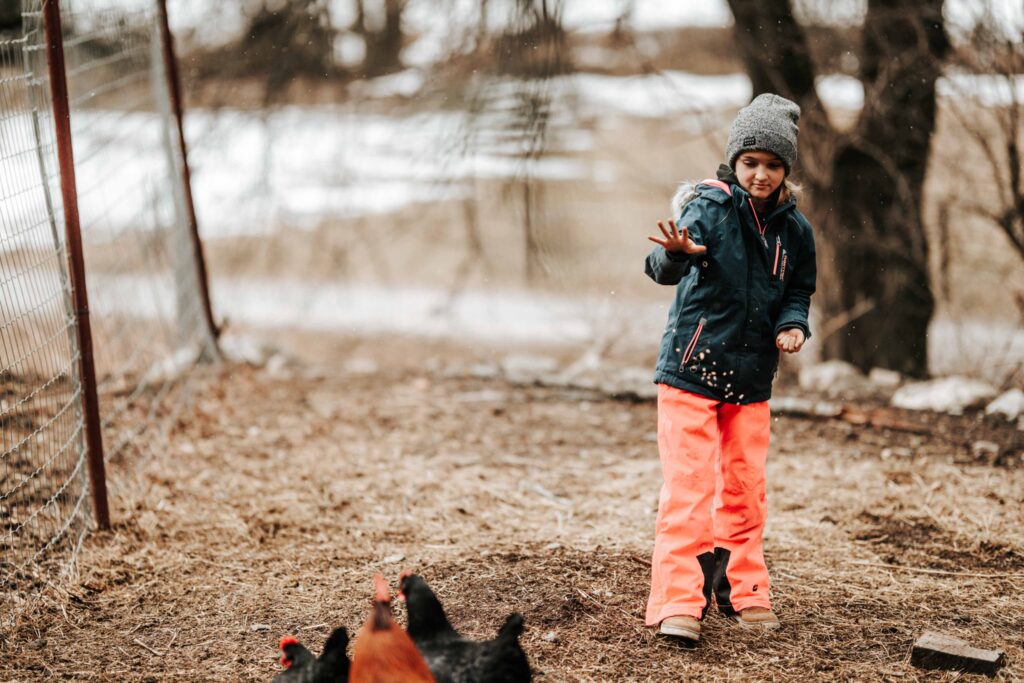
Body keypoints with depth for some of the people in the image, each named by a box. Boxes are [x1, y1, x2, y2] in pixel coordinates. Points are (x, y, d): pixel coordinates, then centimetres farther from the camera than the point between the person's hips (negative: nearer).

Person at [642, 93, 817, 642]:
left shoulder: (794, 228, 3)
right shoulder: (709, 206, -12)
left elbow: (798, 291, 16)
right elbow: (666, 267, -29)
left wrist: (793, 325, -6)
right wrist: (676, 253, -53)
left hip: (752, 378, 5)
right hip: (690, 367, -5)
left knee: (746, 487, 11)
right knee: (687, 485, -7)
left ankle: (743, 591, 26)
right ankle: (676, 602, -3)